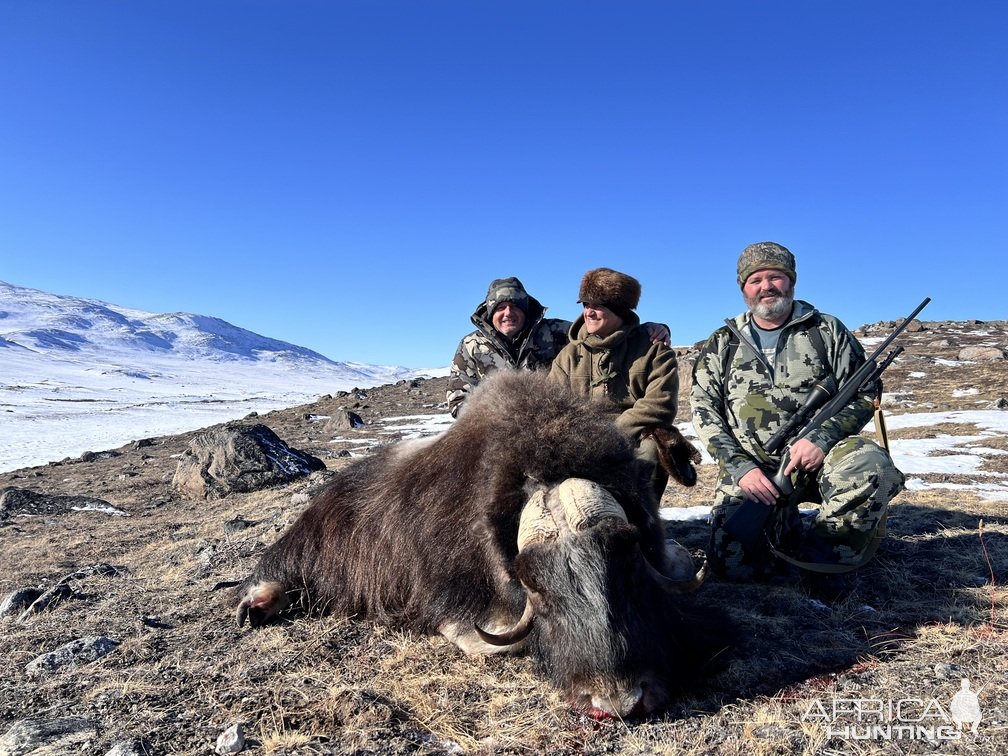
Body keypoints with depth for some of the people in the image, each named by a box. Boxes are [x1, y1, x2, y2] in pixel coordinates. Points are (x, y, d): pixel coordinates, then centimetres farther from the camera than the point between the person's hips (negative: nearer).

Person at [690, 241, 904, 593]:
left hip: (820, 454, 0)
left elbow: (864, 393, 5)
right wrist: (740, 467, -10)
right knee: (730, 560, -15)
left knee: (870, 467, -34)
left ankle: (817, 549, -13)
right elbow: (704, 410, 4)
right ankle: (786, 532, 16)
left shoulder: (827, 331, 9)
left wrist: (822, 439, -14)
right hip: (750, 465, 1)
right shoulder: (722, 344, 10)